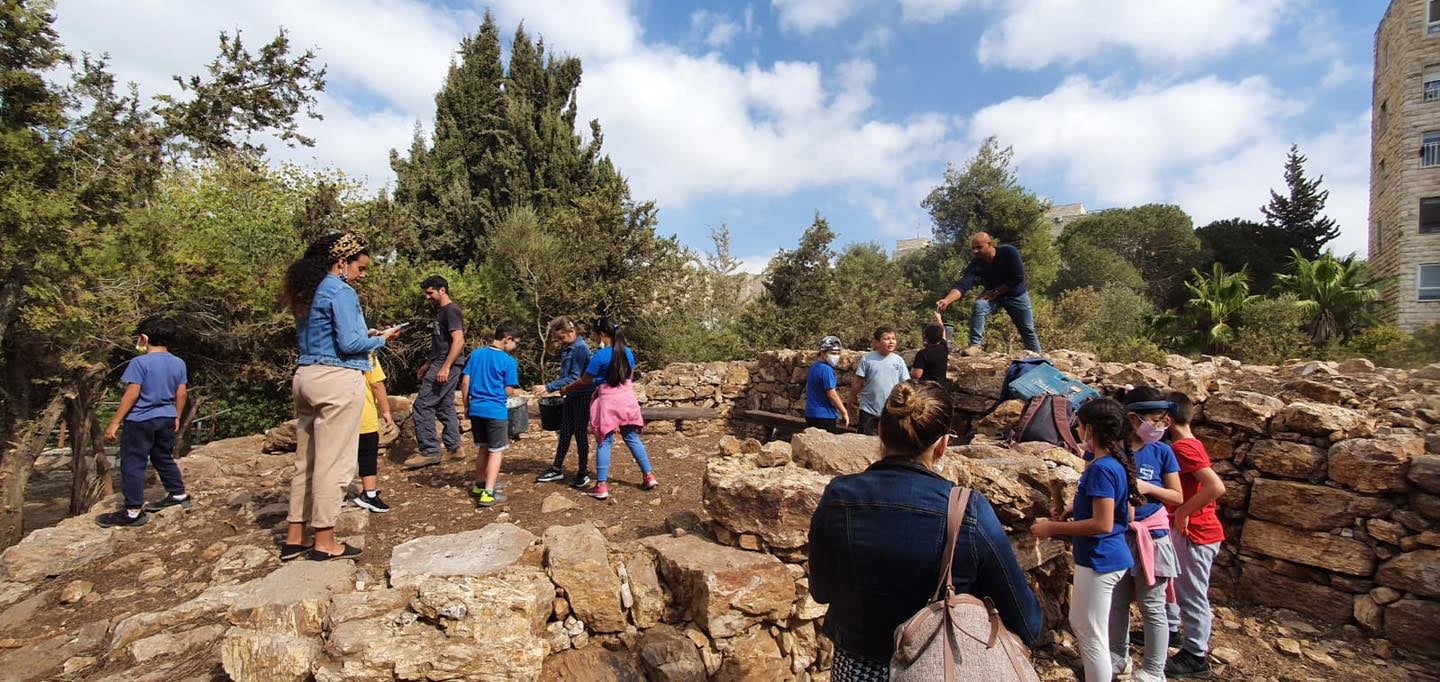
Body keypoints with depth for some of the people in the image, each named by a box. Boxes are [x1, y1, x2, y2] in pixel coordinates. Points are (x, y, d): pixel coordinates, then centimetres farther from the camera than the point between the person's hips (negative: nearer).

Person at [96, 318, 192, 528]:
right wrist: (176, 417, 21)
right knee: (165, 459, 20)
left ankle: (133, 512, 4)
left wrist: (114, 423, -11)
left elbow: (131, 395, -17)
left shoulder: (140, 362, -15)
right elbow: (181, 394, 8)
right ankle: (179, 495, 27)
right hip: (167, 419, 6)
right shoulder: (179, 363, 4)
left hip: (141, 421, -6)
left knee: (132, 464, 1)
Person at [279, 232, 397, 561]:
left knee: (306, 460, 14)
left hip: (306, 376, 9)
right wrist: (380, 339, 0)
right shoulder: (341, 291, -11)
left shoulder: (308, 292, 16)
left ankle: (294, 538, 21)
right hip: (337, 380, -9)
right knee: (334, 462, -2)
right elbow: (349, 343, -17)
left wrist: (363, 334, 17)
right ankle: (324, 542, 6)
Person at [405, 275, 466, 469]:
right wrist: (428, 363, 26)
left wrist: (445, 367, -26)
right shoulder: (441, 311, 20)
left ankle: (429, 452, -6)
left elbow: (458, 341, -21)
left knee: (422, 406, -10)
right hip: (441, 364, 10)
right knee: (445, 407, 12)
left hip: (446, 365, -10)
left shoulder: (451, 310, -11)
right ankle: (453, 448, 17)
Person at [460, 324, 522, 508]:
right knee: (496, 452, 2)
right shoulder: (508, 361, -10)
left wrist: (467, 406, 14)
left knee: (481, 448, 21)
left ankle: (479, 485, 34)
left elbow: (465, 383, 5)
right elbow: (508, 391, -9)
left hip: (475, 409, 6)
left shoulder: (476, 353, 5)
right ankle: (488, 494, -3)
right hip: (496, 411, -6)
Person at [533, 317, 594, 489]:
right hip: (570, 396, 8)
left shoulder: (580, 348, -19)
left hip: (583, 396, -8)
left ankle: (583, 473, 13)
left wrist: (549, 387, -25)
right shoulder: (567, 348, 8)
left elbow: (574, 377, -23)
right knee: (565, 432, 13)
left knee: (580, 433, 1)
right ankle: (557, 469, 24)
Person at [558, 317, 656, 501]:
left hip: (608, 400, -5)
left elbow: (584, 381, -6)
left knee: (604, 442, 2)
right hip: (627, 397, 5)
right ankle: (649, 476, 16)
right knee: (632, 438, 15)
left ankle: (601, 486, 3)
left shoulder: (600, 355, -14)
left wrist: (566, 389, 10)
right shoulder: (628, 352, 3)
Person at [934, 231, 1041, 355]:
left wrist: (996, 292, -25)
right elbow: (962, 285, -36)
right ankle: (975, 346, -29)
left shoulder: (1009, 252, -26)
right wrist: (947, 300, -53)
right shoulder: (976, 264, -23)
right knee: (978, 306, -30)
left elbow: (1018, 278, -24)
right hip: (992, 294, 1)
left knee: (1028, 330, 5)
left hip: (1016, 294, -1)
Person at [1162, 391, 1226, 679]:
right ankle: (1169, 629, 38)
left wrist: (1183, 511, -23)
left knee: (1192, 595, 3)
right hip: (1183, 530, 10)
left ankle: (1196, 656, 15)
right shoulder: (1190, 444, 8)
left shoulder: (1183, 447, -22)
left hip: (1193, 532, -10)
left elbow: (1217, 486, -31)